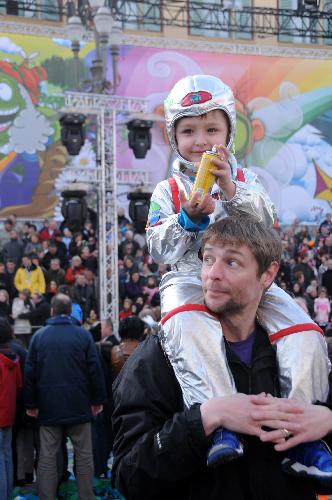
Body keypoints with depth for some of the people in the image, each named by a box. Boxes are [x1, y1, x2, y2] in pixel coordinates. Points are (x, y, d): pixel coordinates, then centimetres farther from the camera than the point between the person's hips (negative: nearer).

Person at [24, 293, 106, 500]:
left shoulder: (39, 336, 1)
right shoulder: (83, 335, -4)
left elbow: (30, 372, 2)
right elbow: (95, 370, -4)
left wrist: (31, 403, 9)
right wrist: (98, 399, 4)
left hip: (49, 406, 1)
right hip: (79, 405, -1)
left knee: (47, 456, 5)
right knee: (84, 455, 7)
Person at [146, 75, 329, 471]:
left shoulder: (244, 180, 15)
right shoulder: (167, 192, 11)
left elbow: (264, 222, -5)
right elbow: (158, 249, 0)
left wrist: (231, 191, -23)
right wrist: (189, 218, -17)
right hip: (190, 278, -2)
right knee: (185, 327, -39)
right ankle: (220, 425, -46)